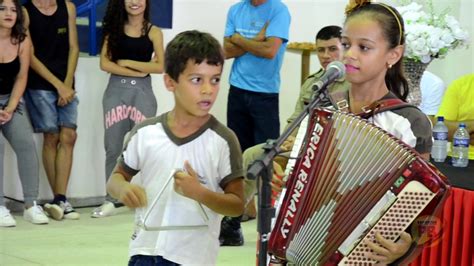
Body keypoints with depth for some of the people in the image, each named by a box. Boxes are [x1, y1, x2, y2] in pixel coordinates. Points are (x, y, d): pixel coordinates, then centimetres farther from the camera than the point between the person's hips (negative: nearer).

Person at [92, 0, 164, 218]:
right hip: (116, 90, 1)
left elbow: (160, 66, -4)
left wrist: (127, 62, -6)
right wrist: (137, 71, -9)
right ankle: (112, 200, 7)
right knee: (113, 146, 1)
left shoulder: (153, 32, 4)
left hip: (142, 91, -1)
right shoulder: (114, 29, 8)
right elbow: (105, 63, -2)